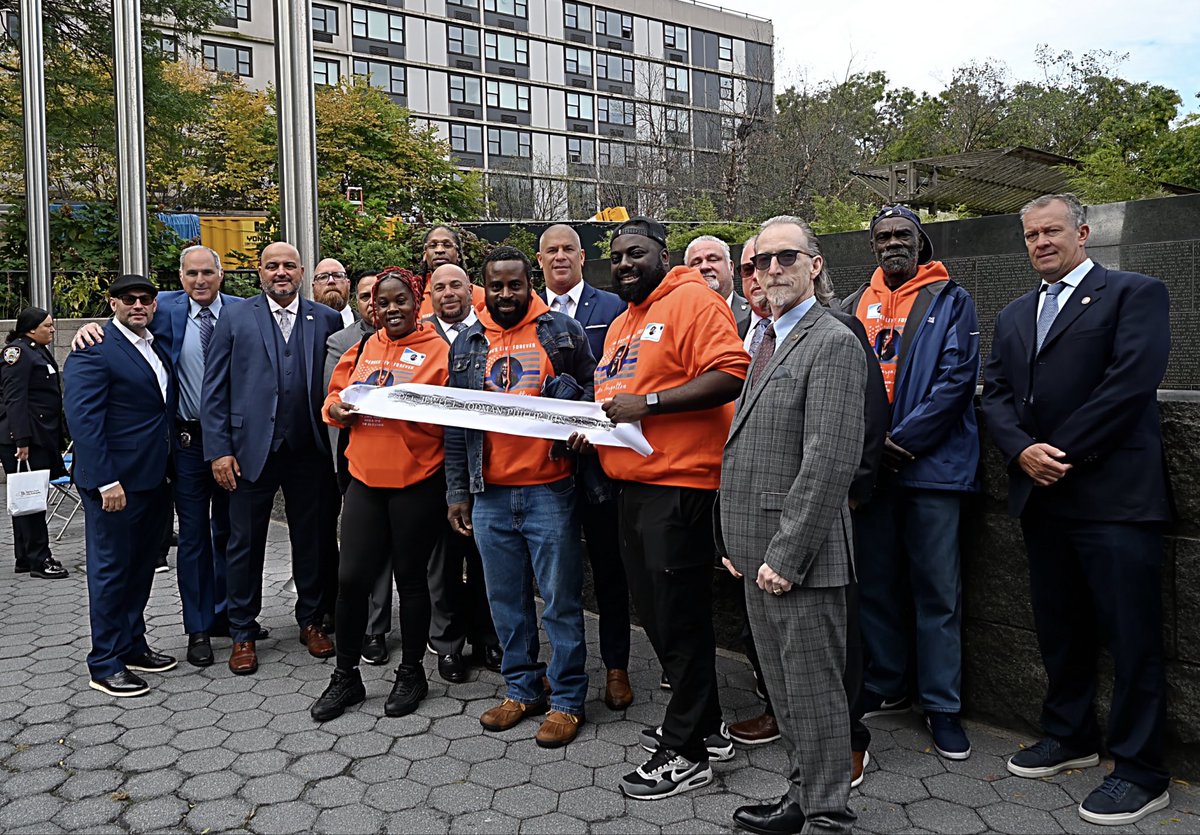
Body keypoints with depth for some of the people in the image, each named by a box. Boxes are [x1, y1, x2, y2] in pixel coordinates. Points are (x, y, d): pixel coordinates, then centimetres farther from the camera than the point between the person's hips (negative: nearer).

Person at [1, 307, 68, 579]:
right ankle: (39, 560, -3)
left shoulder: (40, 351, 19)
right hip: (25, 438, -10)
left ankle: (25, 558, 19)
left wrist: (56, 438, 25)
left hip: (42, 436, 10)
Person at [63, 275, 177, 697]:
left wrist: (166, 471, 10)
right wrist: (106, 481, -22)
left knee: (141, 567, 17)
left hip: (152, 480, 8)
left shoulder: (157, 349, 14)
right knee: (110, 570, 2)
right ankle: (105, 665, 14)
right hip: (114, 483, -8)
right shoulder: (94, 350, -12)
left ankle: (132, 646, 31)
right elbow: (83, 419, -18)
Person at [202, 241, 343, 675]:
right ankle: (243, 634, 22)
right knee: (245, 544, 7)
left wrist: (335, 447, -4)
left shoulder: (326, 319, 4)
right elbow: (214, 390, 1)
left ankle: (311, 621, 29)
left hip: (308, 451, 1)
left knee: (310, 539, 12)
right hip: (251, 449, -1)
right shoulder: (235, 318, 2)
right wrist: (219, 450, -6)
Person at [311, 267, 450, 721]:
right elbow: (334, 397, 20)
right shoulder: (362, 349, 12)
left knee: (410, 577, 8)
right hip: (365, 478, 4)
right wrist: (339, 408, -2)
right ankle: (346, 676, 22)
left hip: (417, 483, -4)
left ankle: (411, 672, 27)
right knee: (351, 578, 3)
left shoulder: (437, 350, -3)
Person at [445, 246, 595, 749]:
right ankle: (522, 690, 28)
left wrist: (566, 392, -16)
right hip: (489, 495, 4)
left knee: (561, 599, 3)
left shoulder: (563, 332, 2)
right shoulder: (467, 344, 11)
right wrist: (457, 491, 8)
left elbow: (592, 394, 7)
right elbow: (455, 422, 12)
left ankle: (566, 700, 16)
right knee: (507, 599, 13)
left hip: (549, 489, -4)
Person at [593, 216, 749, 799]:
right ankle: (705, 725, 32)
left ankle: (685, 752, 13)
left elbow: (732, 374, -20)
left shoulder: (692, 302, -8)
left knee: (679, 618, -1)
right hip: (631, 484, 10)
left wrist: (647, 402, -22)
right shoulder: (621, 324, 21)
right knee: (656, 614, 16)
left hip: (677, 485, -10)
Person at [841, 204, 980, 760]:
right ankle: (885, 688, 27)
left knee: (937, 589, 2)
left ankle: (942, 704, 15)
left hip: (932, 463, -3)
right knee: (875, 583, 12)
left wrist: (902, 441, -15)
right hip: (868, 466, 4)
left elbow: (956, 380, -8)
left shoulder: (950, 301, 2)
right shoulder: (855, 306, 12)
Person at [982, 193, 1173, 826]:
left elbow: (1131, 382, -14)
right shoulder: (1013, 316, 18)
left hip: (1113, 494, -6)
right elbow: (995, 394, 9)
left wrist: (1060, 452, -14)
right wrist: (1024, 451, -9)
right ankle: (1070, 737, 31)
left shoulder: (1135, 294, -1)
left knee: (1131, 635, 0)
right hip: (1040, 494, 6)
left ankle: (1140, 771, 12)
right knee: (1059, 627, 16)